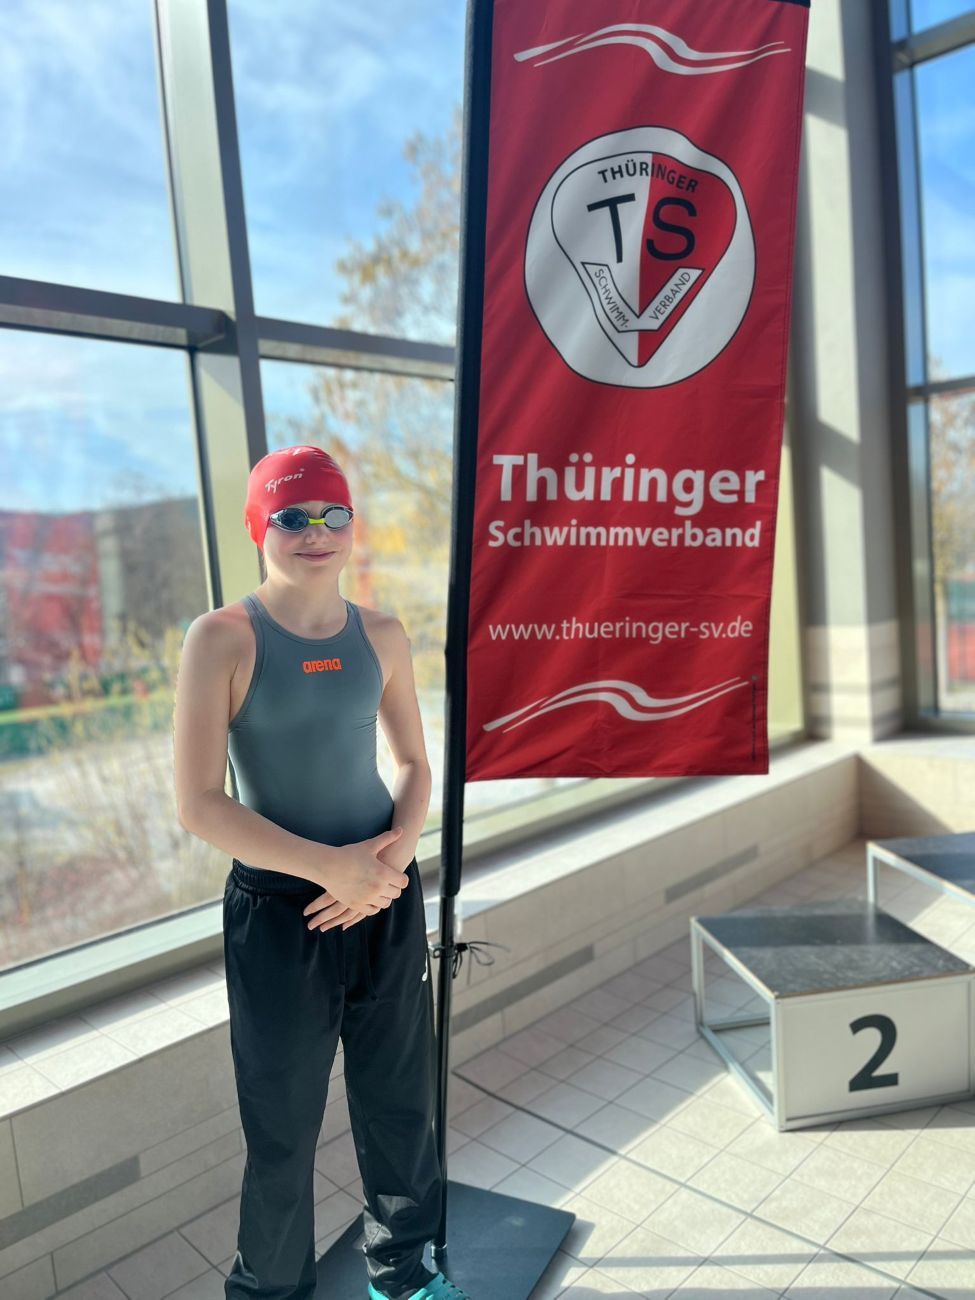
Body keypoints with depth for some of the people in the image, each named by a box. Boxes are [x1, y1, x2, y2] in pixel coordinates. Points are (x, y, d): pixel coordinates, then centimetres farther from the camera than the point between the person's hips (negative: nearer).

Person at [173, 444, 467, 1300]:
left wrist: (396, 852, -9)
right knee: (284, 1125, 12)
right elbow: (200, 803, -15)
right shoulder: (222, 638, -11)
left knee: (401, 1099, 17)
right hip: (277, 908, -4)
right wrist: (330, 867, -18)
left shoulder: (381, 635, 1)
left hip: (388, 897, 4)